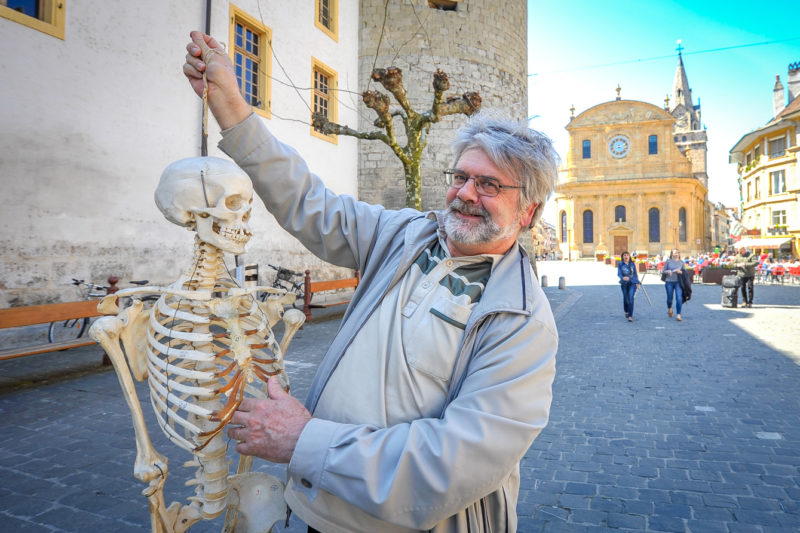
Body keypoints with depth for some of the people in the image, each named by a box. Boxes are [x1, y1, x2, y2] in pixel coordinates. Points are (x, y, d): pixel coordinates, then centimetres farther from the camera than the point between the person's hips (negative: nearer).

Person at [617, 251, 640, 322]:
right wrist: (623, 278, -33)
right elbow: (619, 273, -12)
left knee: (631, 298, -15)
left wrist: (637, 282, 14)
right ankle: (626, 311, 41)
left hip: (632, 283, 0)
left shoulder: (632, 264, 4)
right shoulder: (620, 264, -1)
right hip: (624, 283, 1)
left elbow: (635, 273, 13)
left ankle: (630, 316, -16)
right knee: (625, 298, 13)